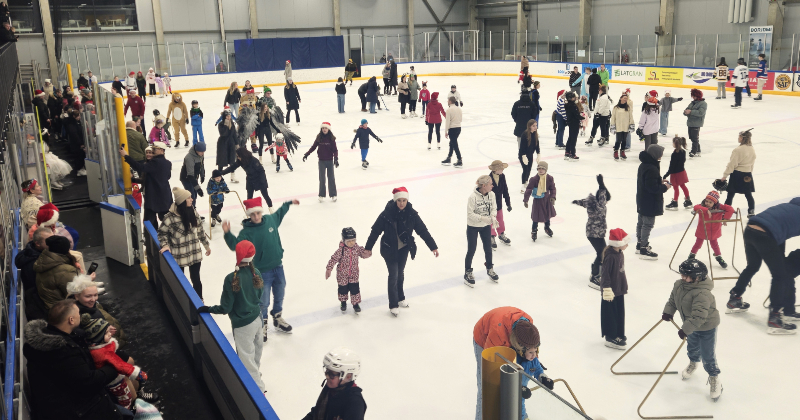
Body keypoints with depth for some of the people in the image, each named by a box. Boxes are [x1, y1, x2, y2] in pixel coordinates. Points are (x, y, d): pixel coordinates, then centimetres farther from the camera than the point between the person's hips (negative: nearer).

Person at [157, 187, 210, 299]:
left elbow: (200, 230, 7)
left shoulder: (193, 212, -4)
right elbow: (162, 232, -5)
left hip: (195, 253, 4)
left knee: (196, 278, 16)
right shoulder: (171, 217, -20)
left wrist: (206, 245, 13)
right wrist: (165, 245, -19)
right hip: (179, 255, -4)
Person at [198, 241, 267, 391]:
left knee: (246, 357, 11)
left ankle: (258, 386, 24)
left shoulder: (231, 279, -26)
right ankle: (255, 373, 52)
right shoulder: (256, 273, -9)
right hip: (257, 319, 7)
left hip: (242, 325, -7)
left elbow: (225, 308, -19)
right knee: (256, 350, 28)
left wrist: (207, 309, -4)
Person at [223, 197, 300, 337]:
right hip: (262, 272, -5)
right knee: (263, 302, 8)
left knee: (279, 296, 23)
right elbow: (235, 245, -30)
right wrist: (227, 234, -45)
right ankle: (262, 325, 32)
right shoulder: (247, 231, -20)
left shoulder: (270, 219, -6)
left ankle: (278, 318, 47)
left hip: (278, 267, 5)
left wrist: (289, 203, 28)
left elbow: (279, 213, 17)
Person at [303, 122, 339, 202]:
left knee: (331, 178, 6)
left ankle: (333, 195, 16)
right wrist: (306, 154, -2)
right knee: (322, 178, 6)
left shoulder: (331, 138, -7)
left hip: (330, 161, -1)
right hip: (321, 161, 1)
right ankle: (321, 195, 15)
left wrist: (336, 159, -20)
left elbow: (335, 150, -8)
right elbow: (313, 147, 5)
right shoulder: (319, 138, -2)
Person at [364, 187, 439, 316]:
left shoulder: (411, 214, -14)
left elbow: (423, 231, -8)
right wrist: (368, 248, -8)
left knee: (400, 273, 20)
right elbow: (375, 230, -12)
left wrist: (433, 246, -6)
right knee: (393, 275, 0)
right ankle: (393, 305, 14)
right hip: (389, 249, -3)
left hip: (404, 249, 3)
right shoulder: (387, 213, -21)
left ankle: (400, 298, 41)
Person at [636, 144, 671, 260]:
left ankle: (640, 245, 34)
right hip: (650, 203, -10)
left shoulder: (644, 165, 5)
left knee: (641, 222, 20)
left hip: (642, 200, 10)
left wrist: (660, 181, 8)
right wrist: (664, 187, -14)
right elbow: (652, 187, -28)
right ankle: (644, 250, 6)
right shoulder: (652, 169, -27)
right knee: (648, 224, -1)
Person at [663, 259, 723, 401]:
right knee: (692, 348, 28)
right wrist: (668, 312, -6)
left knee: (708, 356, 3)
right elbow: (672, 300, 6)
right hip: (691, 326, 7)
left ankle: (714, 378, 25)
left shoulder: (702, 293, -38)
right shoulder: (679, 285, -12)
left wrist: (685, 330, -39)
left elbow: (698, 316, -40)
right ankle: (693, 363, 57)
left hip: (707, 327, -7)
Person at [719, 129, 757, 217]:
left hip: (737, 174, -6)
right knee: (748, 194, 14)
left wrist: (725, 175, -11)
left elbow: (732, 164, -16)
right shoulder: (752, 149, 4)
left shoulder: (738, 150, -17)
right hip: (747, 175, 6)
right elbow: (752, 163, 13)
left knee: (730, 194, 1)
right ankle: (751, 212, 19)